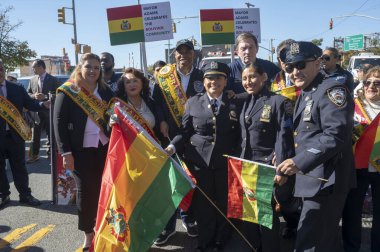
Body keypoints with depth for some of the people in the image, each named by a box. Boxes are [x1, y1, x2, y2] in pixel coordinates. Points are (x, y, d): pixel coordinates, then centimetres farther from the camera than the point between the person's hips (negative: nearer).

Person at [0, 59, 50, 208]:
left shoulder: (17, 89, 2)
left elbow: (30, 104, -1)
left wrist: (44, 104, -18)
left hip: (15, 134, 1)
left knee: (19, 166, 11)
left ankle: (25, 195, 22)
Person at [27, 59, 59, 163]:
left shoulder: (53, 80, -5)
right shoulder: (32, 80, 8)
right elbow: (27, 93, 10)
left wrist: (45, 96, -21)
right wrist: (34, 95, -12)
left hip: (49, 111, -3)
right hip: (36, 111, 3)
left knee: (51, 133, 8)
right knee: (35, 135, 6)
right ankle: (34, 155, 13)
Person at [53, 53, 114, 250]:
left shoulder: (105, 91, 7)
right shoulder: (67, 91, -3)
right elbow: (59, 122, -6)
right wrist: (65, 152, -11)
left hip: (104, 148, 3)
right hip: (81, 150, -3)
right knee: (85, 191, 6)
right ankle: (88, 233, 21)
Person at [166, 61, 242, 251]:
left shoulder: (234, 104, 3)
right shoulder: (193, 103, 3)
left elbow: (239, 135, 1)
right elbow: (185, 132, 0)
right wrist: (172, 147, -15)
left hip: (225, 162, 0)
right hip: (199, 161, 0)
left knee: (223, 202, 12)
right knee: (202, 203, 9)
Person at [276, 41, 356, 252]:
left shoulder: (332, 90, -15)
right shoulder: (305, 95, 16)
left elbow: (336, 135, -26)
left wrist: (299, 161, -29)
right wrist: (297, 163, 12)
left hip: (325, 181, -10)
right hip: (312, 178, 10)